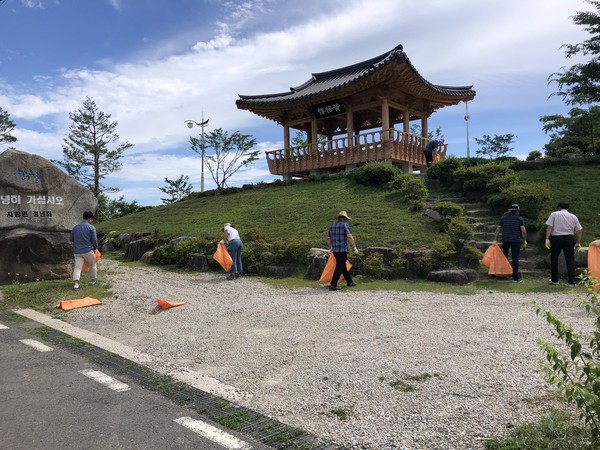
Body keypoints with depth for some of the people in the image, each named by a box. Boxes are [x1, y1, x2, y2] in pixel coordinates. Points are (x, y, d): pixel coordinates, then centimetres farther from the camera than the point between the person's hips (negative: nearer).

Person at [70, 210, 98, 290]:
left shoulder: (75, 227, 9)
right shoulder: (91, 227, -7)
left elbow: (71, 239, 16)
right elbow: (94, 240, -11)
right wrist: (95, 248, 6)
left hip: (77, 251, 4)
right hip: (88, 251, -4)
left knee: (77, 267, -1)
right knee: (93, 265, 16)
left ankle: (76, 284, -16)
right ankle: (93, 281, 26)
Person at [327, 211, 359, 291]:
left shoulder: (332, 225, 14)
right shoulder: (345, 224, -6)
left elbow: (328, 238, 22)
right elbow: (350, 237, -18)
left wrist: (330, 248, 36)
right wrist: (355, 248, -15)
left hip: (335, 250, 8)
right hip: (343, 250, -7)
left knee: (343, 266, 19)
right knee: (339, 268, -4)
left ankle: (349, 282, 32)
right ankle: (333, 285, -8)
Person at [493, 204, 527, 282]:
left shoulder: (503, 218, 8)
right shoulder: (519, 219, -1)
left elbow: (498, 229, 4)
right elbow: (523, 231, -9)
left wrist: (495, 239, 6)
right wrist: (524, 240, 3)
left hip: (505, 240, 3)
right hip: (516, 241, -2)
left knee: (504, 255, 24)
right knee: (515, 259, 0)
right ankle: (515, 277, 1)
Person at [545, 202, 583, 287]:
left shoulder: (554, 214, 2)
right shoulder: (573, 217, 9)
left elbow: (549, 227, -9)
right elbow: (579, 231, 6)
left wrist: (547, 239, -11)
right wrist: (578, 243, 11)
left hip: (556, 238, -1)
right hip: (568, 238, 2)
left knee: (554, 259, 12)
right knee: (570, 260, 4)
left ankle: (554, 280, 19)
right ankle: (572, 282, 1)